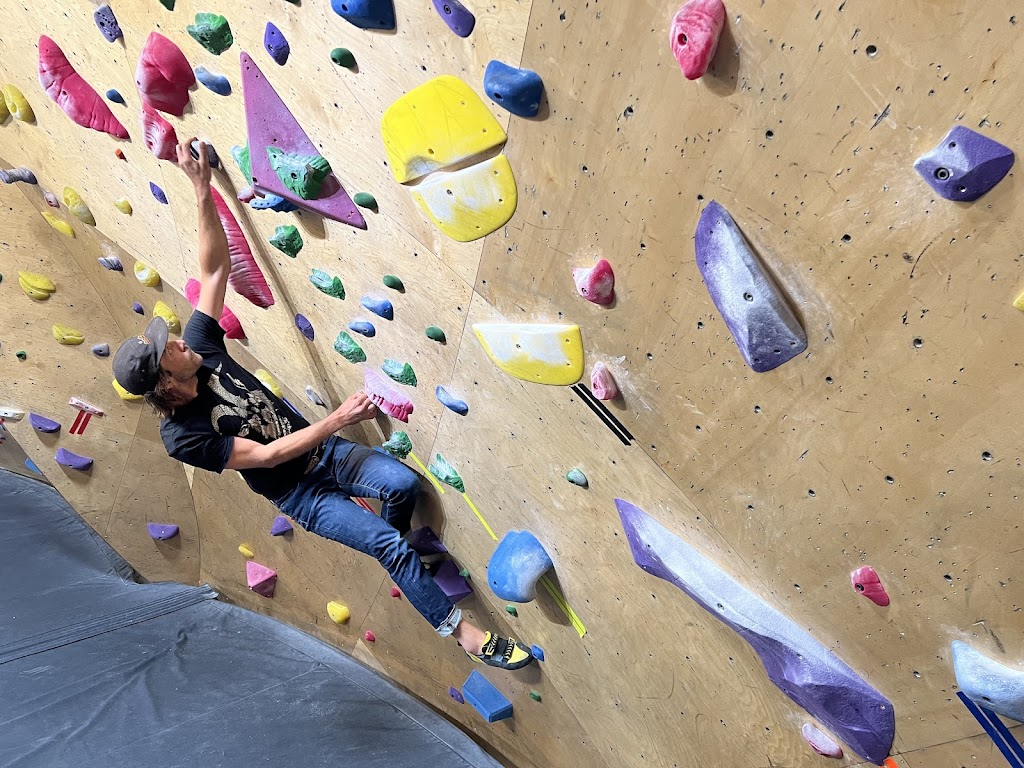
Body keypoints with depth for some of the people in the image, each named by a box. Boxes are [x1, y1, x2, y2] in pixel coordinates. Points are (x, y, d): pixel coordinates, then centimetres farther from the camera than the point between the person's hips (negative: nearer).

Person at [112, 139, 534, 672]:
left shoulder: (200, 346, -5)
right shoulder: (180, 436, -18)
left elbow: (215, 268, -8)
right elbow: (266, 455, -22)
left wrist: (201, 188, -16)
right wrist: (339, 419, -27)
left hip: (322, 454, 5)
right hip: (297, 493, -4)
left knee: (404, 482, -20)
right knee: (391, 548, -15)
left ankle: (390, 547, 14)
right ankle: (459, 629, 3)